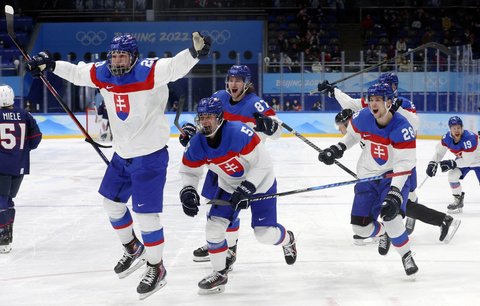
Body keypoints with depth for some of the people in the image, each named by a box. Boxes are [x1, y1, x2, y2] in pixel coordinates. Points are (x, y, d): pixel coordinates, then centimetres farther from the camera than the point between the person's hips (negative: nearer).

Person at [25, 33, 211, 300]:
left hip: (150, 155, -8)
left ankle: (157, 268, 11)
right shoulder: (102, 73, -1)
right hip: (122, 154, 8)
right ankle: (134, 250, 42)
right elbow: (77, 72, 16)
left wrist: (195, 51, -54)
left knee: (146, 213, -8)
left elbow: (176, 67, -36)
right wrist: (50, 65, 14)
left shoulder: (149, 71, -21)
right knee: (112, 203, 20)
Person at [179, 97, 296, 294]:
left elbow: (262, 164, -29)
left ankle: (288, 240, 30)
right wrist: (188, 191, -20)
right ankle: (220, 273, 10)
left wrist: (246, 189, -33)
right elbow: (189, 171, -1)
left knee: (264, 233, -6)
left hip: (259, 182, -5)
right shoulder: (197, 144, -16)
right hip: (229, 186, 5)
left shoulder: (239, 133, -34)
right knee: (214, 226, -7)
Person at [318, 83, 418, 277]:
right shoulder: (363, 118, -11)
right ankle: (382, 234, 38)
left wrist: (394, 193, -34)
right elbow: (352, 134, 14)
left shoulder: (402, 127, -26)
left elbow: (404, 165, -27)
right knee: (361, 226, 1)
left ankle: (406, 256, -8)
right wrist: (337, 149, 2)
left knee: (389, 213, -30)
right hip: (368, 175, 5)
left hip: (395, 175, -5)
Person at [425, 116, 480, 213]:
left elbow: (467, 160, -34)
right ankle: (458, 201, 4)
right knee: (452, 175, -14)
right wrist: (432, 163, -18)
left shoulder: (470, 138, -38)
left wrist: (452, 163, -38)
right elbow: (439, 151, -6)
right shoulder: (447, 138, -20)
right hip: (462, 159, 5)